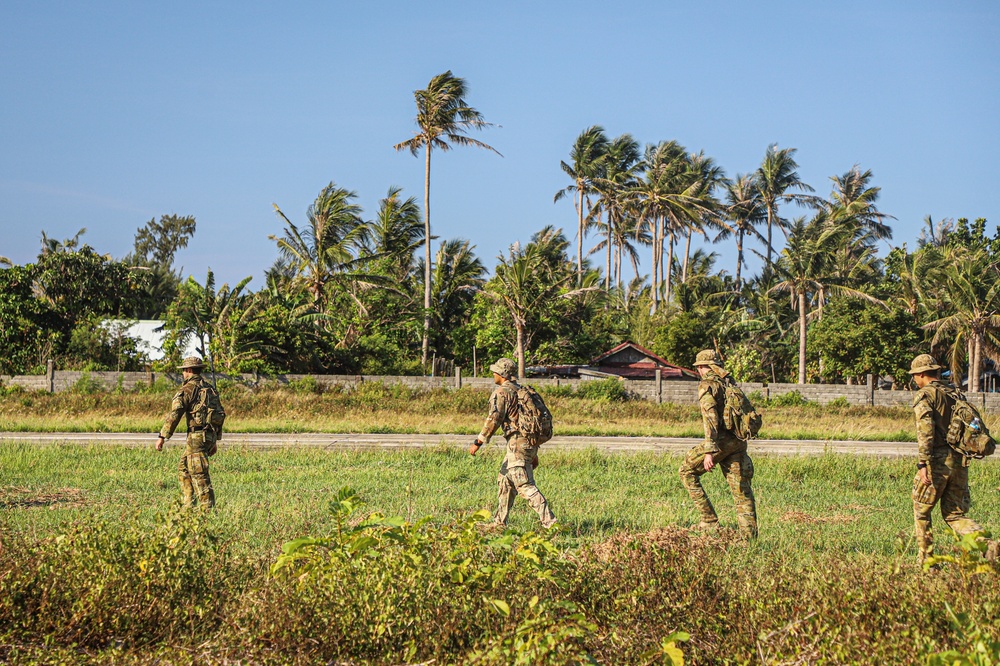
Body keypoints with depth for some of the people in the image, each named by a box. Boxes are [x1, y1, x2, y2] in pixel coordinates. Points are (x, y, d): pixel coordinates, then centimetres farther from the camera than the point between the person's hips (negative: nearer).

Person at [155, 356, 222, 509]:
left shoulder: (188, 389, -10)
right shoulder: (209, 387, 15)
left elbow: (174, 414, -15)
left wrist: (162, 437, -13)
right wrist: (215, 440, 26)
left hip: (197, 435, -8)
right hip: (210, 434, 8)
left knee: (199, 474, -6)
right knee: (184, 467, 20)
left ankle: (208, 507, -8)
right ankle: (188, 505, 20)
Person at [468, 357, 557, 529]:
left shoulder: (501, 392, -7)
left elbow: (494, 420, -18)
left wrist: (478, 442, -12)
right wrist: (534, 453, 25)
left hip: (517, 444, -10)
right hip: (530, 443, 10)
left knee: (525, 485, -12)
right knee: (504, 479, 19)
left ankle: (549, 522, -21)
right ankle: (500, 522, 23)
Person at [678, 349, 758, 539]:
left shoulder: (707, 385, -5)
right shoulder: (729, 382, 17)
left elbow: (711, 417, -17)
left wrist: (710, 451, -24)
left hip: (722, 439, -7)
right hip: (739, 441, 7)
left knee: (687, 471, 9)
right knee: (742, 490, 7)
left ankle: (710, 520, 3)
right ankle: (750, 536, 0)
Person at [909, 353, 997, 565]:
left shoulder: (924, 395, -7)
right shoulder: (955, 393, 15)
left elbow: (926, 429, -19)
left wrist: (923, 464, -23)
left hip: (938, 460, -6)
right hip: (960, 460, 6)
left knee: (921, 511, 12)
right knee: (954, 514, 11)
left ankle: (926, 561, 13)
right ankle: (988, 544, -11)